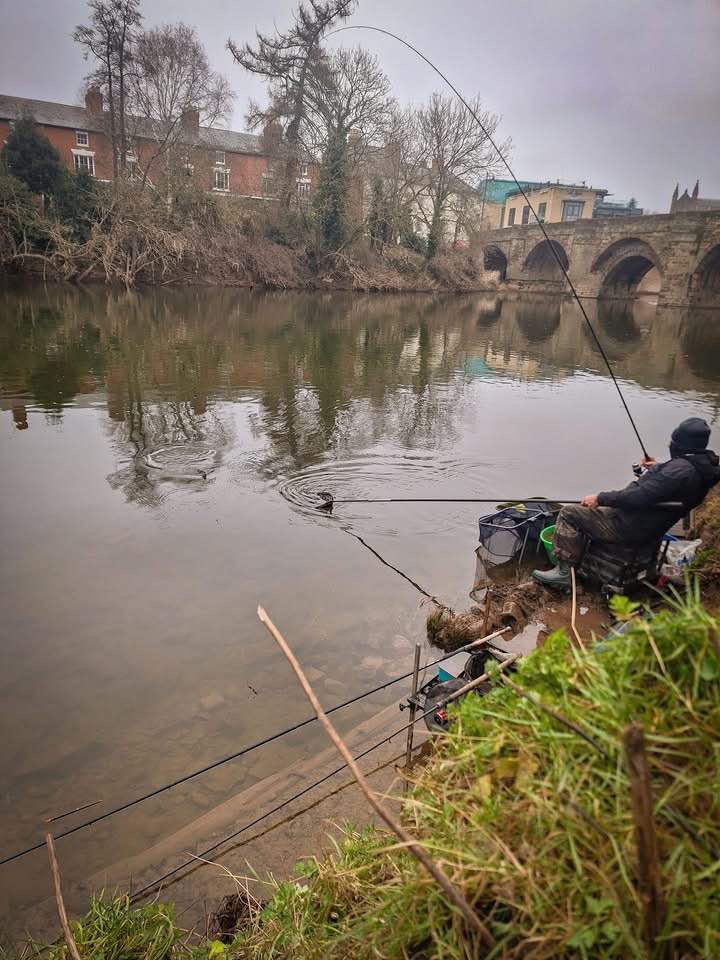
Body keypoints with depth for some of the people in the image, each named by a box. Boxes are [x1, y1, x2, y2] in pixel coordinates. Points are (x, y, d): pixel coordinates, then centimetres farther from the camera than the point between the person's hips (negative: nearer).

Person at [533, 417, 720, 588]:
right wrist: (656, 468, 16)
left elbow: (640, 497, -30)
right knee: (585, 511, 24)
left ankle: (563, 571, -5)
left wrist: (600, 498, -21)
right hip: (648, 526, 11)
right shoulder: (702, 466, 5)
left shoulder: (681, 469, -26)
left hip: (631, 528, -11)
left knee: (568, 514, -9)